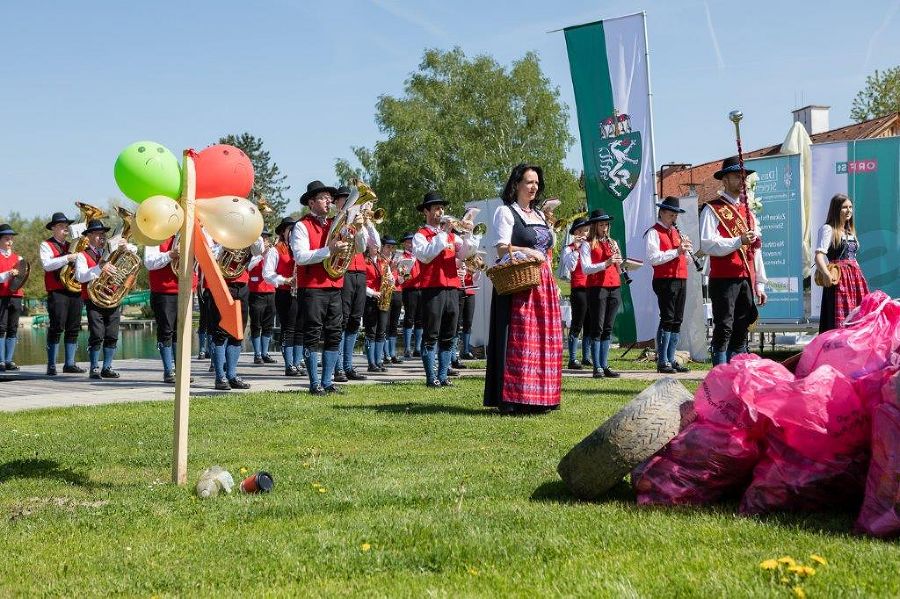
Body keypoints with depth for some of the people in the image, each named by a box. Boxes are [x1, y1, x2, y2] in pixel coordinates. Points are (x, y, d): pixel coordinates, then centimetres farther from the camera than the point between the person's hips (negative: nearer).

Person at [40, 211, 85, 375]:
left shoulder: (71, 246, 22)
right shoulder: (46, 245, 3)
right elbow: (47, 264, -13)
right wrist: (67, 258, -19)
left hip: (75, 292, 6)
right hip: (57, 292, -6)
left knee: (73, 329, 5)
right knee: (56, 328, -8)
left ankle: (69, 363, 10)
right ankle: (51, 366, -3)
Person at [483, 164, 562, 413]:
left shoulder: (540, 214, 22)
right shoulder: (506, 212, 0)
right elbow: (502, 249, -10)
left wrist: (552, 281, 16)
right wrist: (528, 252, -23)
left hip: (544, 284, 7)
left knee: (544, 339, 4)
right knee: (519, 338, -11)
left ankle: (538, 397, 9)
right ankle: (513, 399, -9)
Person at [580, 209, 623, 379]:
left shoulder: (613, 243, 18)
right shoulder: (587, 245, 0)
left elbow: (619, 267, 16)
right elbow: (586, 268, -11)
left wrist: (618, 260, -6)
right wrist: (605, 264, -22)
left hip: (614, 287, 6)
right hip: (597, 288, -6)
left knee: (608, 328, 7)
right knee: (597, 328, -5)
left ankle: (605, 365, 11)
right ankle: (597, 367, -3)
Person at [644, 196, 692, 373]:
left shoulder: (676, 232, 21)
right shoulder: (653, 233, -5)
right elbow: (653, 258, -17)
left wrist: (686, 248, 1)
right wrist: (676, 251, -22)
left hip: (681, 280, 8)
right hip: (665, 281, -8)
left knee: (677, 321, 8)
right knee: (667, 320, -9)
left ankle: (671, 360, 14)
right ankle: (662, 362, -6)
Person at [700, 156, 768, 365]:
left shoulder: (748, 212, 21)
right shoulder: (712, 210, -1)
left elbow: (756, 250, 20)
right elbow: (707, 245, -13)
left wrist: (760, 284, 16)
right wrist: (738, 241, -20)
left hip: (747, 280, 7)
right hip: (723, 279, -6)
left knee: (741, 331, 8)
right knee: (724, 330, -8)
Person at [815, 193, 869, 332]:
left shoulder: (850, 231, 22)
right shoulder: (828, 229, -3)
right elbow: (819, 256, -16)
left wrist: (857, 274, 14)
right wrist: (827, 275, -32)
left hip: (855, 277, 8)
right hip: (839, 278, -8)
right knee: (839, 320, -11)